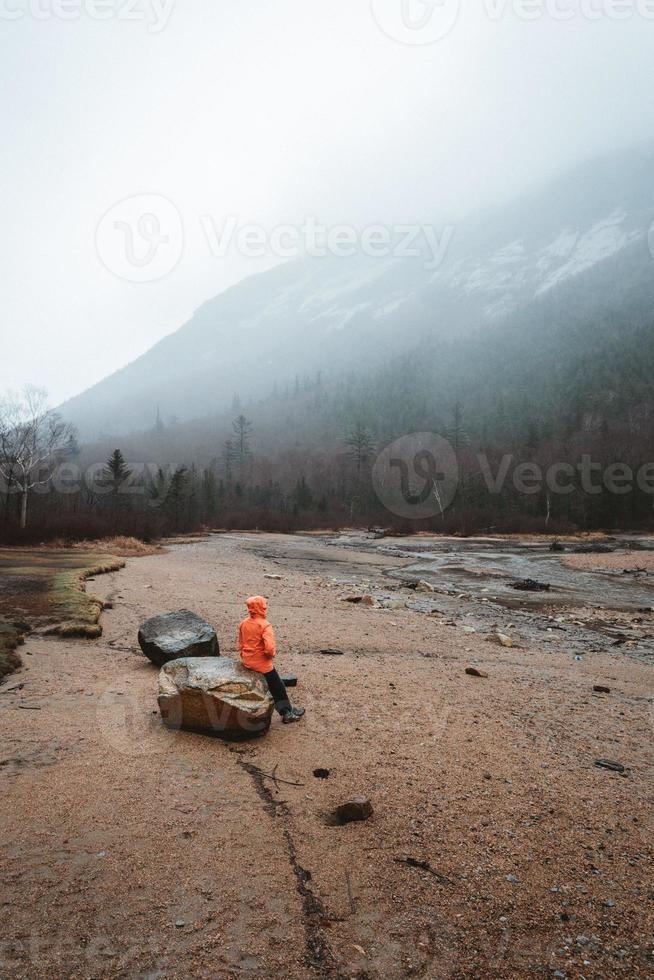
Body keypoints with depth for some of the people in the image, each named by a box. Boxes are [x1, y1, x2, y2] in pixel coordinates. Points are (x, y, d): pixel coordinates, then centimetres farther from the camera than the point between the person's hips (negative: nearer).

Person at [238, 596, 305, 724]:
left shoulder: (243, 624, 0)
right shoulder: (264, 625, -22)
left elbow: (240, 644, 9)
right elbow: (270, 647, -30)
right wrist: (272, 653, -9)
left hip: (247, 662, 7)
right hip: (262, 664, -7)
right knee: (278, 687, 11)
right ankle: (287, 713, 21)